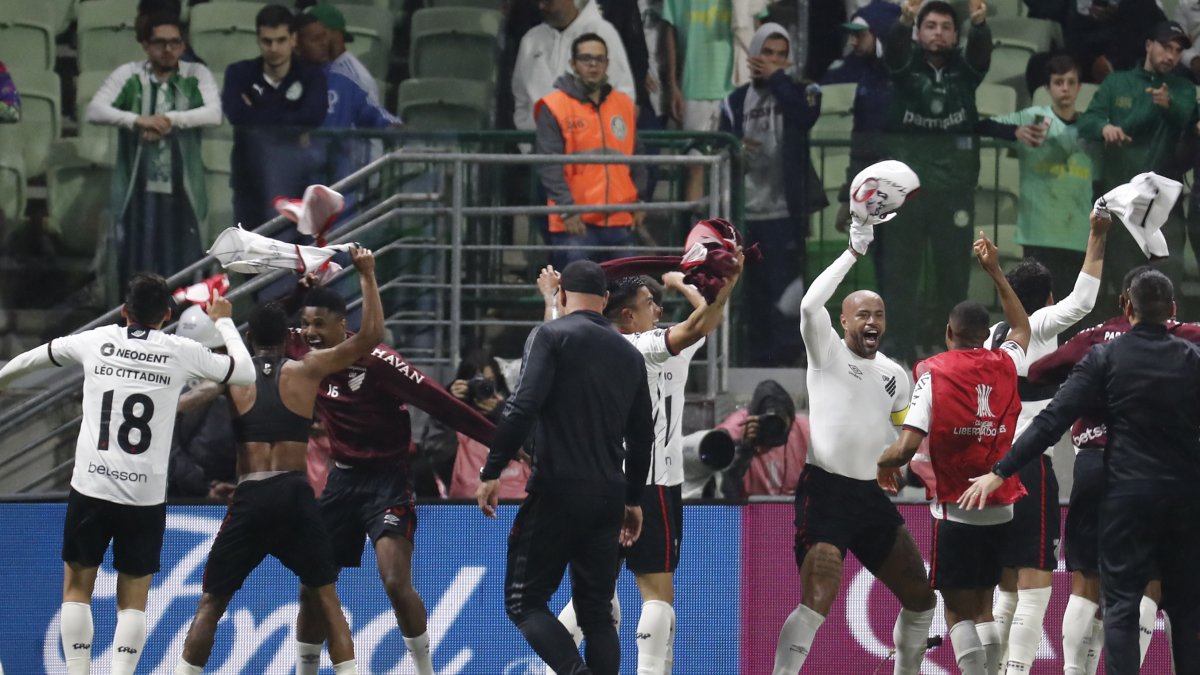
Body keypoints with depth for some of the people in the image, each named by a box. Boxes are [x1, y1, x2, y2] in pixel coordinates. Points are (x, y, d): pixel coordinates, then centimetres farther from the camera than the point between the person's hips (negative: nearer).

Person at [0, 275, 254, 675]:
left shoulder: (96, 341, 6)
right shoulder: (181, 352, 1)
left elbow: (37, 356, 25)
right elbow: (246, 373, 14)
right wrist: (224, 323, 29)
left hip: (90, 489, 0)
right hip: (146, 497, 0)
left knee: (77, 586, 15)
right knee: (133, 600, 8)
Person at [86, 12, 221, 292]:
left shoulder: (197, 76, 4)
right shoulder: (129, 76, 3)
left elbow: (214, 114, -11)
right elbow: (95, 110, -9)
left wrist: (170, 119, -22)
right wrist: (138, 120, -24)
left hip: (182, 193, 0)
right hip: (138, 192, 0)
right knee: (136, 274, 1)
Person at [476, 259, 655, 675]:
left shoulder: (551, 336, -4)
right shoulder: (629, 353, 14)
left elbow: (523, 409, -15)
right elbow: (642, 436, 18)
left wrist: (491, 473, -11)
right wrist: (633, 499, 29)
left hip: (558, 490, -6)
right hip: (609, 496, 6)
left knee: (524, 601, 0)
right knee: (596, 613, 11)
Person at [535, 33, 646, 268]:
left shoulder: (625, 106, 14)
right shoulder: (554, 107, -2)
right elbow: (548, 165, -7)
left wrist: (638, 202, 11)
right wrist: (567, 209, -14)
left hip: (620, 222, 5)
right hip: (574, 223, -5)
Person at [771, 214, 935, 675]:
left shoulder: (895, 375, 13)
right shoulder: (828, 352, -4)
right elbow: (810, 305, -23)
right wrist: (854, 252, -23)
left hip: (873, 495, 7)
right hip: (826, 492, -7)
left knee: (921, 599, 12)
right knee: (816, 606, -19)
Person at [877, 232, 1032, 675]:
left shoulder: (935, 373, -9)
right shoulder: (1005, 365, 4)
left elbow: (908, 445, -17)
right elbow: (1022, 329, 30)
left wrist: (885, 463, 5)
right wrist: (995, 273, 35)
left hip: (956, 509, -4)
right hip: (1001, 508, 4)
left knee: (958, 609, 0)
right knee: (983, 606, 13)